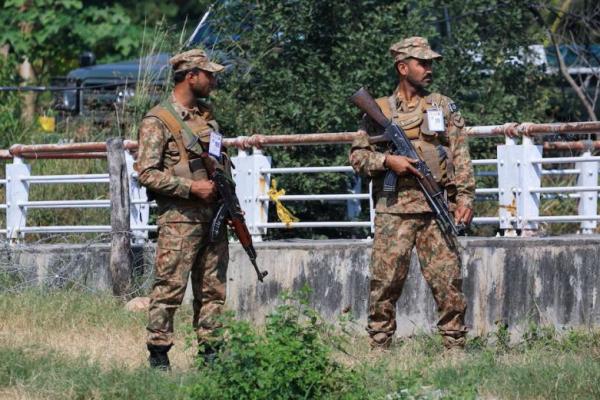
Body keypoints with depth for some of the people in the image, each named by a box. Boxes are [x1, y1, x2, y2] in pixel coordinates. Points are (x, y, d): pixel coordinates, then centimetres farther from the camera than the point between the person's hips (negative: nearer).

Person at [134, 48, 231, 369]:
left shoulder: (206, 116, 16)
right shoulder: (157, 121, -7)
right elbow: (147, 174, -13)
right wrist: (192, 187, -18)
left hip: (214, 218, 7)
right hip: (179, 219, -7)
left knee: (213, 290, 8)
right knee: (169, 289, -7)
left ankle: (211, 352, 14)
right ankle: (158, 356, -3)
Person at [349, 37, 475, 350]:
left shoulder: (444, 107, 14)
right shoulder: (379, 110, 11)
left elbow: (460, 157, 8)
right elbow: (357, 155, 9)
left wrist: (464, 198, -2)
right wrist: (388, 161, -9)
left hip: (435, 208, 1)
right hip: (393, 210, -1)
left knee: (448, 282, -3)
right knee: (385, 283, -3)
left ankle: (455, 345, 2)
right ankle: (379, 347, 3)